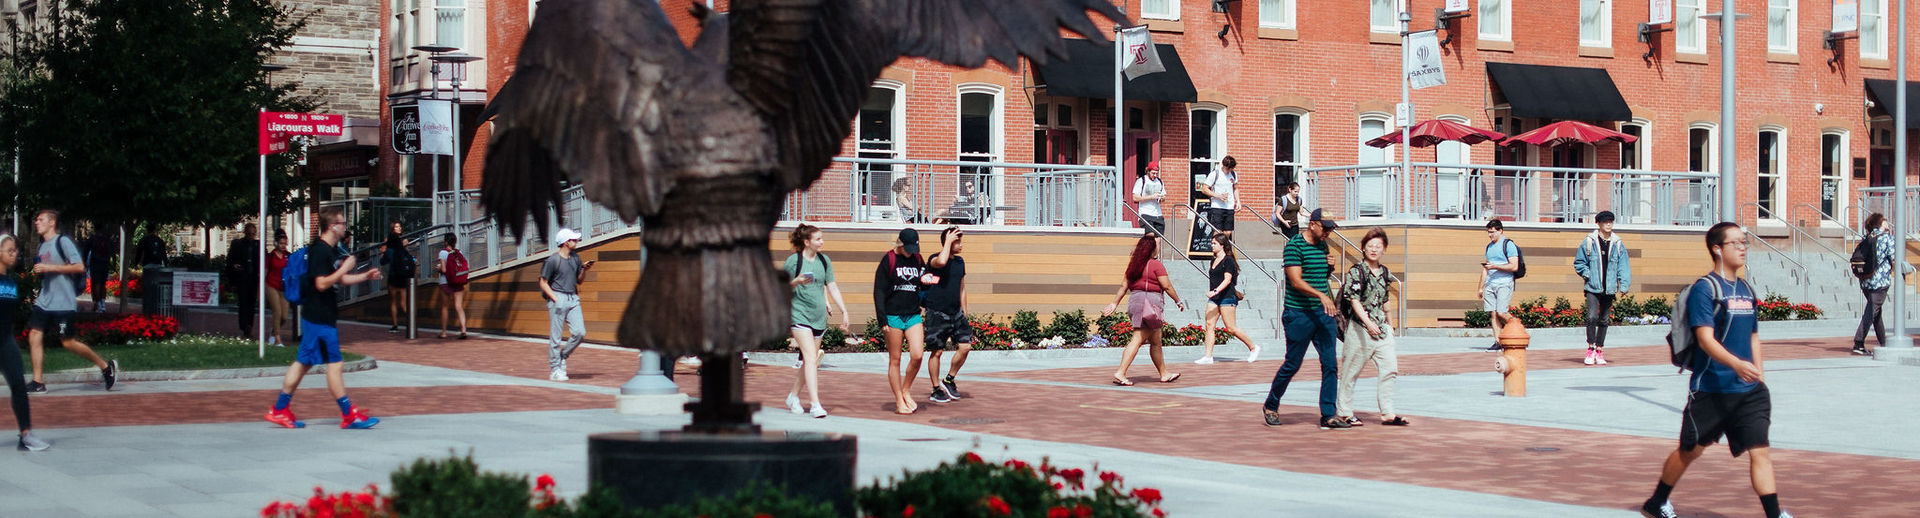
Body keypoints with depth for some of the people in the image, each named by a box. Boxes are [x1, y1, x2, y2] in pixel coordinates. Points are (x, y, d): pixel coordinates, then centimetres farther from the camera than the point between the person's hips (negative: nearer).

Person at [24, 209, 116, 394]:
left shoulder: (63, 241, -9)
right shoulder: (43, 245, 17)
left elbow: (79, 267, -17)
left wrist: (49, 268, -18)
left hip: (63, 303, -8)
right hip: (44, 301, 8)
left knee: (68, 342, -6)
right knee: (34, 334, -5)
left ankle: (107, 367, 10)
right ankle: (38, 382, -3)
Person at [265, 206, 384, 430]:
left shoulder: (333, 250, 15)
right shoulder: (320, 251, -16)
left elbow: (340, 280, 25)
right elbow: (322, 283, -24)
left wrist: (365, 276, 14)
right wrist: (345, 268, -20)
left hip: (322, 316, 10)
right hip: (319, 317, -10)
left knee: (303, 362, 11)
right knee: (333, 363, -6)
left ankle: (280, 410, 15)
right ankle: (349, 415, -2)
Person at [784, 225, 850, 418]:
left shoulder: (824, 260, 9)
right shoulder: (793, 260, -6)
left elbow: (832, 287, 14)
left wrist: (844, 311, 10)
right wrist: (796, 282, -20)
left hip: (819, 315, 6)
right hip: (799, 314, -6)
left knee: (809, 360, 10)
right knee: (811, 357, -16)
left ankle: (793, 396, 29)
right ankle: (815, 404, -19)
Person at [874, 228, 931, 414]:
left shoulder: (917, 260, 10)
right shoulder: (888, 260, -4)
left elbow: (924, 286, 22)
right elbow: (879, 290, -5)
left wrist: (927, 280, -3)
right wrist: (882, 319, -12)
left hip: (913, 315, 4)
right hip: (893, 316, -4)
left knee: (917, 355, -9)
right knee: (895, 360, 2)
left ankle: (906, 391, 13)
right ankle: (899, 401, 8)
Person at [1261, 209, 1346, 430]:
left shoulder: (1323, 246, 13)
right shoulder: (1295, 245, -10)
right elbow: (1296, 281, -21)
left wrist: (1329, 268, 7)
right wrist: (1321, 295, -32)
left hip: (1323, 313, 7)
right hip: (1299, 314, -7)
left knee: (1330, 365, -1)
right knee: (1292, 364, 2)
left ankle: (1328, 416, 1)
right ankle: (1271, 406, 22)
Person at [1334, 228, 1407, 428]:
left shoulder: (1384, 272, 11)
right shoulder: (1356, 272, -9)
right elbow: (1354, 300, -18)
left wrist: (1389, 322, 28)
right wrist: (1368, 322, -30)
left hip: (1381, 328, 6)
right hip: (1360, 328, -6)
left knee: (1390, 368, -1)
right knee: (1351, 370, 2)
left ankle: (1387, 413, 4)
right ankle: (1343, 412, 13)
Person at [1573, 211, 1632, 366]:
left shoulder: (1618, 244, 6)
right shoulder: (1589, 242, 1)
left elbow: (1624, 266, 6)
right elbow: (1578, 262, 10)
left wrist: (1623, 287, -3)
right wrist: (1588, 275, -4)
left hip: (1609, 289, 2)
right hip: (1593, 288, -2)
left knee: (1604, 320, 7)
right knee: (1592, 317, -14)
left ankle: (1599, 351, 14)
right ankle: (1590, 349, -3)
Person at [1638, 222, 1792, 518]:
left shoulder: (1746, 290, 12)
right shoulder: (1704, 289, -11)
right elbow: (1705, 339, -21)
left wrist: (1760, 379, 15)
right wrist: (1736, 364, -34)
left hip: (1748, 391, 5)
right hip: (1710, 390, -5)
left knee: (1759, 450, -7)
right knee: (1691, 450, 9)